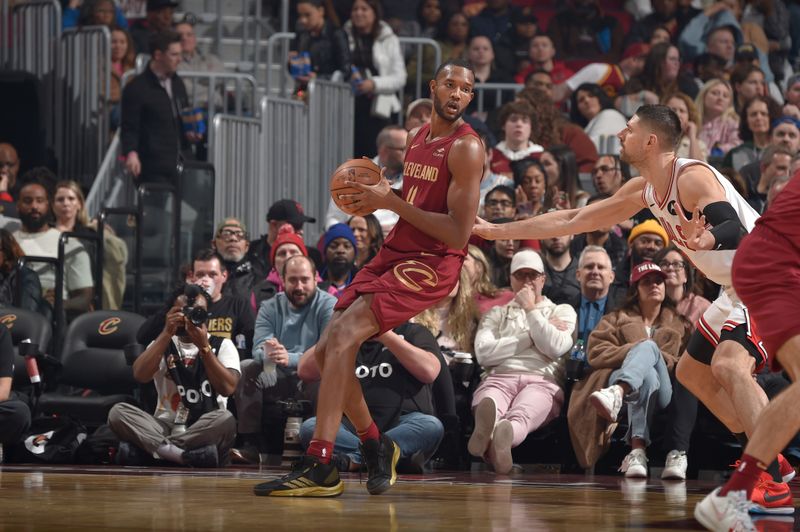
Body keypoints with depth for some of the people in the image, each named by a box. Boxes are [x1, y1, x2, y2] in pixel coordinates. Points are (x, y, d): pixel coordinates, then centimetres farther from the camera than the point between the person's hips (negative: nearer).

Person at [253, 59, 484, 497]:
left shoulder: (465, 148, -13)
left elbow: (458, 234, -19)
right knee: (325, 351, 4)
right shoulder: (417, 137, 13)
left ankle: (319, 465, -25)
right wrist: (376, 198, 5)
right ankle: (375, 446, 21)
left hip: (431, 264, -9)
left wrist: (391, 202, -17)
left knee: (343, 336, -23)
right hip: (394, 254, 9)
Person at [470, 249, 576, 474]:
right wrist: (532, 337, 8)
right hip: (500, 378, 1)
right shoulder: (497, 314, 31)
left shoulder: (562, 312, 28)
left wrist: (531, 310, 9)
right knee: (488, 402, -42)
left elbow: (556, 348, 5)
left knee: (522, 413, -43)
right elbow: (483, 353, 9)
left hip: (542, 381, -1)